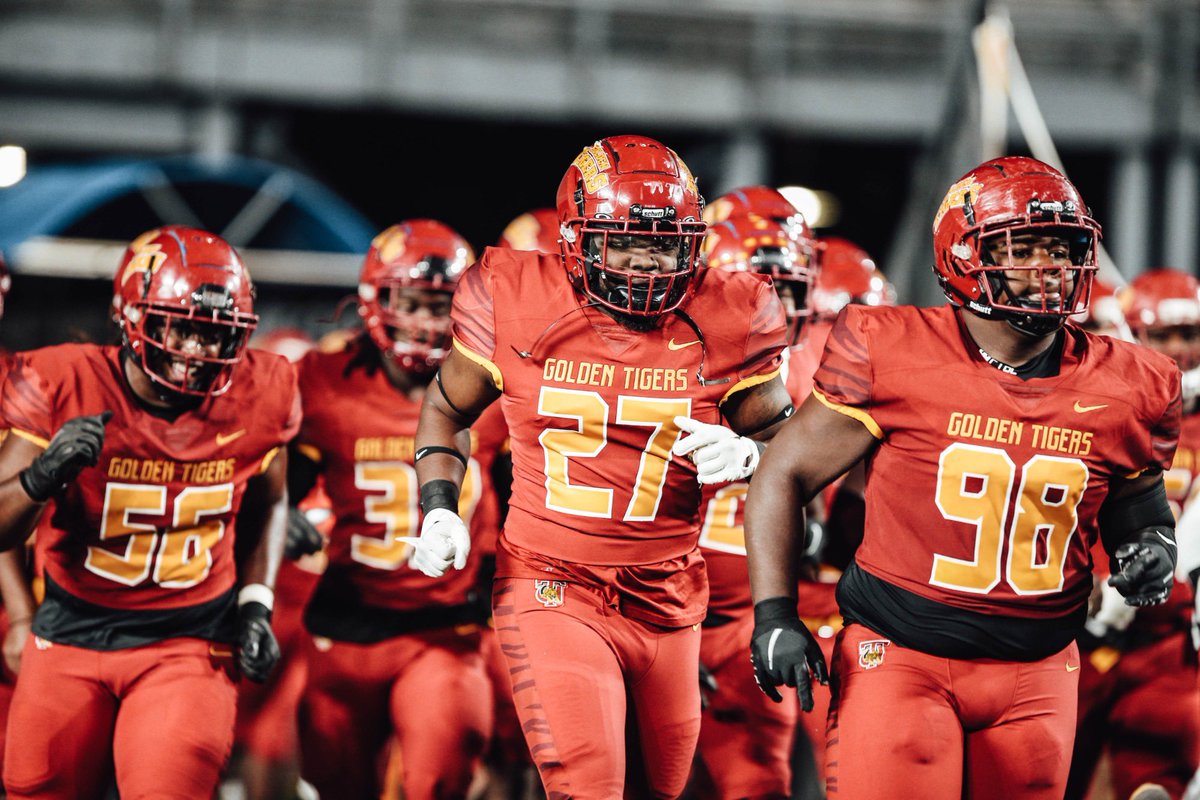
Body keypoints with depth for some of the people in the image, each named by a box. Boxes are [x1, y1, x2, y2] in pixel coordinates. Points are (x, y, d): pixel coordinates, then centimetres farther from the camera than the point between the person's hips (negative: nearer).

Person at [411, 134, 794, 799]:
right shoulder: (516, 307, -7)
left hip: (667, 598, 3)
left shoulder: (721, 325, -5)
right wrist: (439, 511, -2)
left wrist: (743, 454, -18)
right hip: (551, 588, -3)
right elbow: (448, 409, 11)